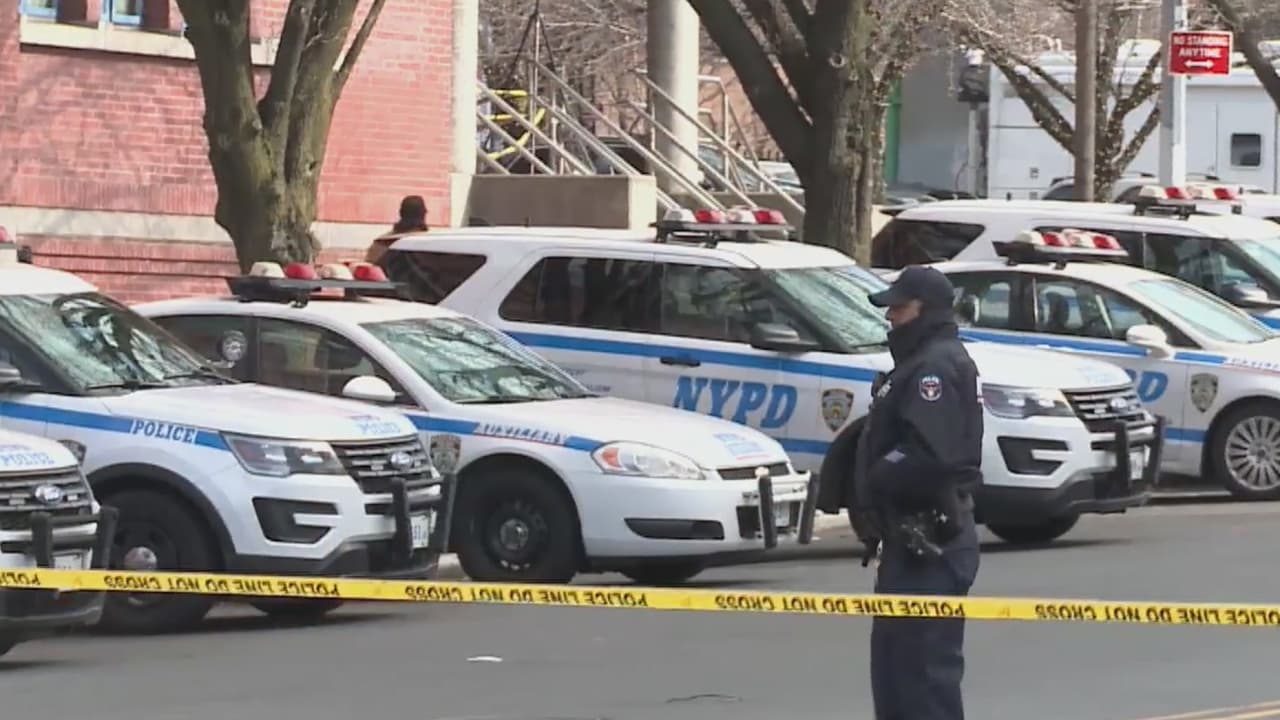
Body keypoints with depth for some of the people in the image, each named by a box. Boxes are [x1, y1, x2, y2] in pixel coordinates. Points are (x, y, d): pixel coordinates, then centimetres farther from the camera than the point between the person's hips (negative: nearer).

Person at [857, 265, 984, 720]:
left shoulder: (936, 366, -16)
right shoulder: (922, 362, 19)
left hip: (927, 544, -11)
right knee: (894, 656, 19)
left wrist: (873, 483, -14)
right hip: (915, 536, 11)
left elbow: (928, 455, -27)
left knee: (924, 664, -11)